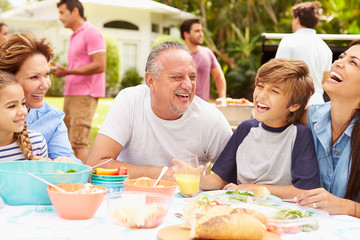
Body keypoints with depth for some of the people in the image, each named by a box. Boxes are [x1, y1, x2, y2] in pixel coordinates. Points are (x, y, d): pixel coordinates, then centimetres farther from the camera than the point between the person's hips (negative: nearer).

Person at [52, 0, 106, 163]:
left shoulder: (91, 33, -8)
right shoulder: (75, 36, 22)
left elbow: (99, 66, -17)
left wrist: (68, 71, -19)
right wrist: (60, 70, 12)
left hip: (85, 95, -10)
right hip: (70, 94, 10)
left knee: (79, 143, -14)